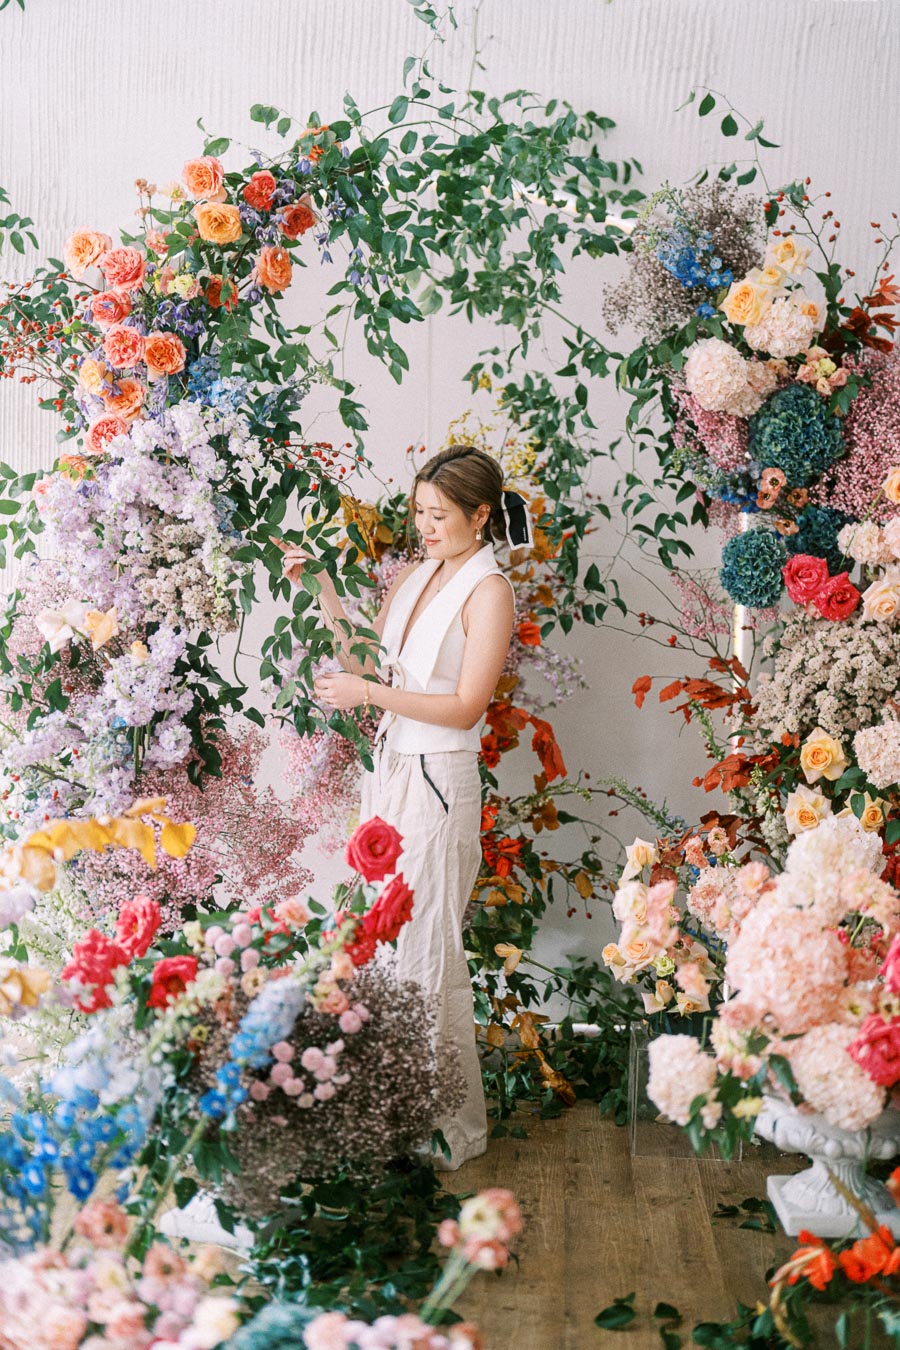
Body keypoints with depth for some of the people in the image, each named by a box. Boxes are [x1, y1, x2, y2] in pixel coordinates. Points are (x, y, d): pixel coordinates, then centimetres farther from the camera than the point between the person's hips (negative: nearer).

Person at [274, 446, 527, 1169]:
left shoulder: (488, 591, -9)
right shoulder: (415, 575, 13)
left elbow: (466, 708, -14)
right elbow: (365, 659, 17)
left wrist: (371, 694, -17)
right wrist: (323, 591, 8)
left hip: (439, 781, -7)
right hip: (389, 766, 7)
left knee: (430, 955, -2)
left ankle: (456, 1127, 12)